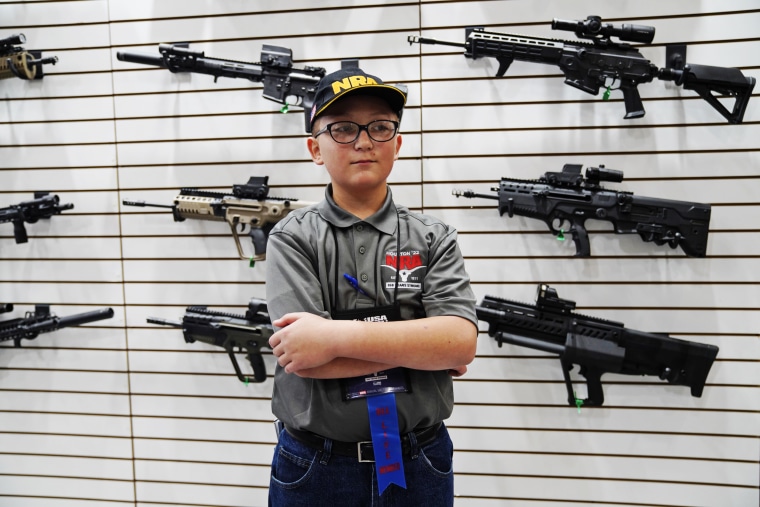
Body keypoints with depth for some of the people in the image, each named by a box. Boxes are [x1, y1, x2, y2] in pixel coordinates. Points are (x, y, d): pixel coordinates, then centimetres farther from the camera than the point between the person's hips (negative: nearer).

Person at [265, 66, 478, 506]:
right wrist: (424, 346, -14)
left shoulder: (435, 238, -2)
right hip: (313, 471, -1)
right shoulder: (293, 238, -6)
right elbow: (307, 359, -18)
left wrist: (338, 335, -23)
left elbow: (462, 342, -17)